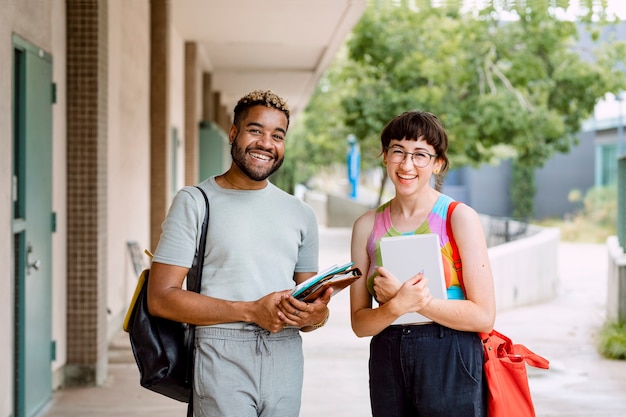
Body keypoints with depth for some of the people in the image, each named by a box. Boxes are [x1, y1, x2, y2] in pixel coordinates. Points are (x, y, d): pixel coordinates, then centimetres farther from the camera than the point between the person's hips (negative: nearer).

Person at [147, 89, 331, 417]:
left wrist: (316, 315, -9)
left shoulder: (300, 214, 15)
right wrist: (251, 311, -16)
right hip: (221, 358, -4)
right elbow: (161, 298, -9)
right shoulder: (195, 202, 0)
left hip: (285, 360, 4)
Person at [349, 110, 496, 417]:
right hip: (387, 364, 3)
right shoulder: (367, 226, 3)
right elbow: (359, 323, 1)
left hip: (450, 365, -3)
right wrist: (397, 306, -18)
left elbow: (483, 316, -11)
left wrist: (408, 297, -16)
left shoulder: (459, 217, -6)